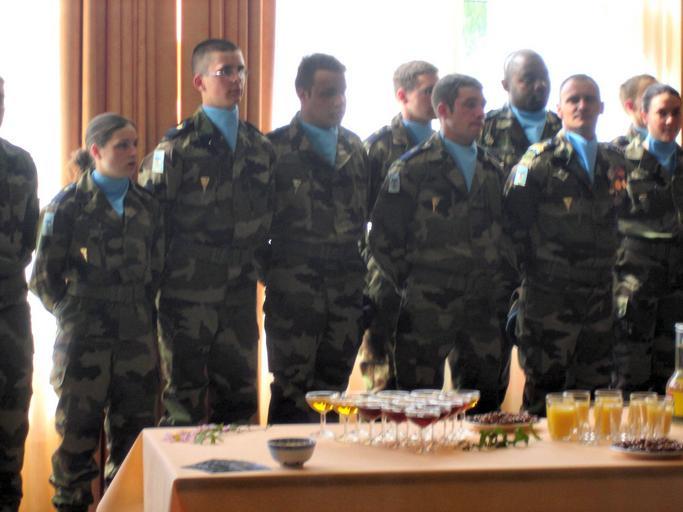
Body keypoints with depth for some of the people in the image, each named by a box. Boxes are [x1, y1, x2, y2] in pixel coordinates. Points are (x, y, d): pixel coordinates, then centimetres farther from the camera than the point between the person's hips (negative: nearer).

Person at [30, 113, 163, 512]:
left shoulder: (147, 206, 8)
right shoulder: (69, 206, -4)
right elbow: (44, 277, 1)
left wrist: (143, 313, 9)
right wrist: (73, 314, 3)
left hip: (137, 339, 4)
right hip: (84, 341, -4)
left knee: (136, 427, 5)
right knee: (78, 430, 2)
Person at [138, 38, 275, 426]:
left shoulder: (261, 147, 9)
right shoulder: (177, 149, -7)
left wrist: (261, 265, 13)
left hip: (240, 295, 5)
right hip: (187, 295, -5)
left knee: (239, 401, 9)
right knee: (184, 407, 4)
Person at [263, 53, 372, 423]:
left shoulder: (355, 147, 13)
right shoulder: (276, 148, -2)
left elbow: (367, 211, 16)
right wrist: (268, 268, -4)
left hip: (347, 286, 5)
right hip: (293, 286, -5)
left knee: (334, 385, 10)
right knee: (291, 390, -3)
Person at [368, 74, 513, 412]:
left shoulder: (493, 170, 14)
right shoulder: (413, 168, -3)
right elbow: (383, 238, -4)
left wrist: (501, 290, 12)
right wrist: (410, 285, -3)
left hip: (484, 308, 5)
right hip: (427, 308, -5)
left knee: (484, 403, 8)